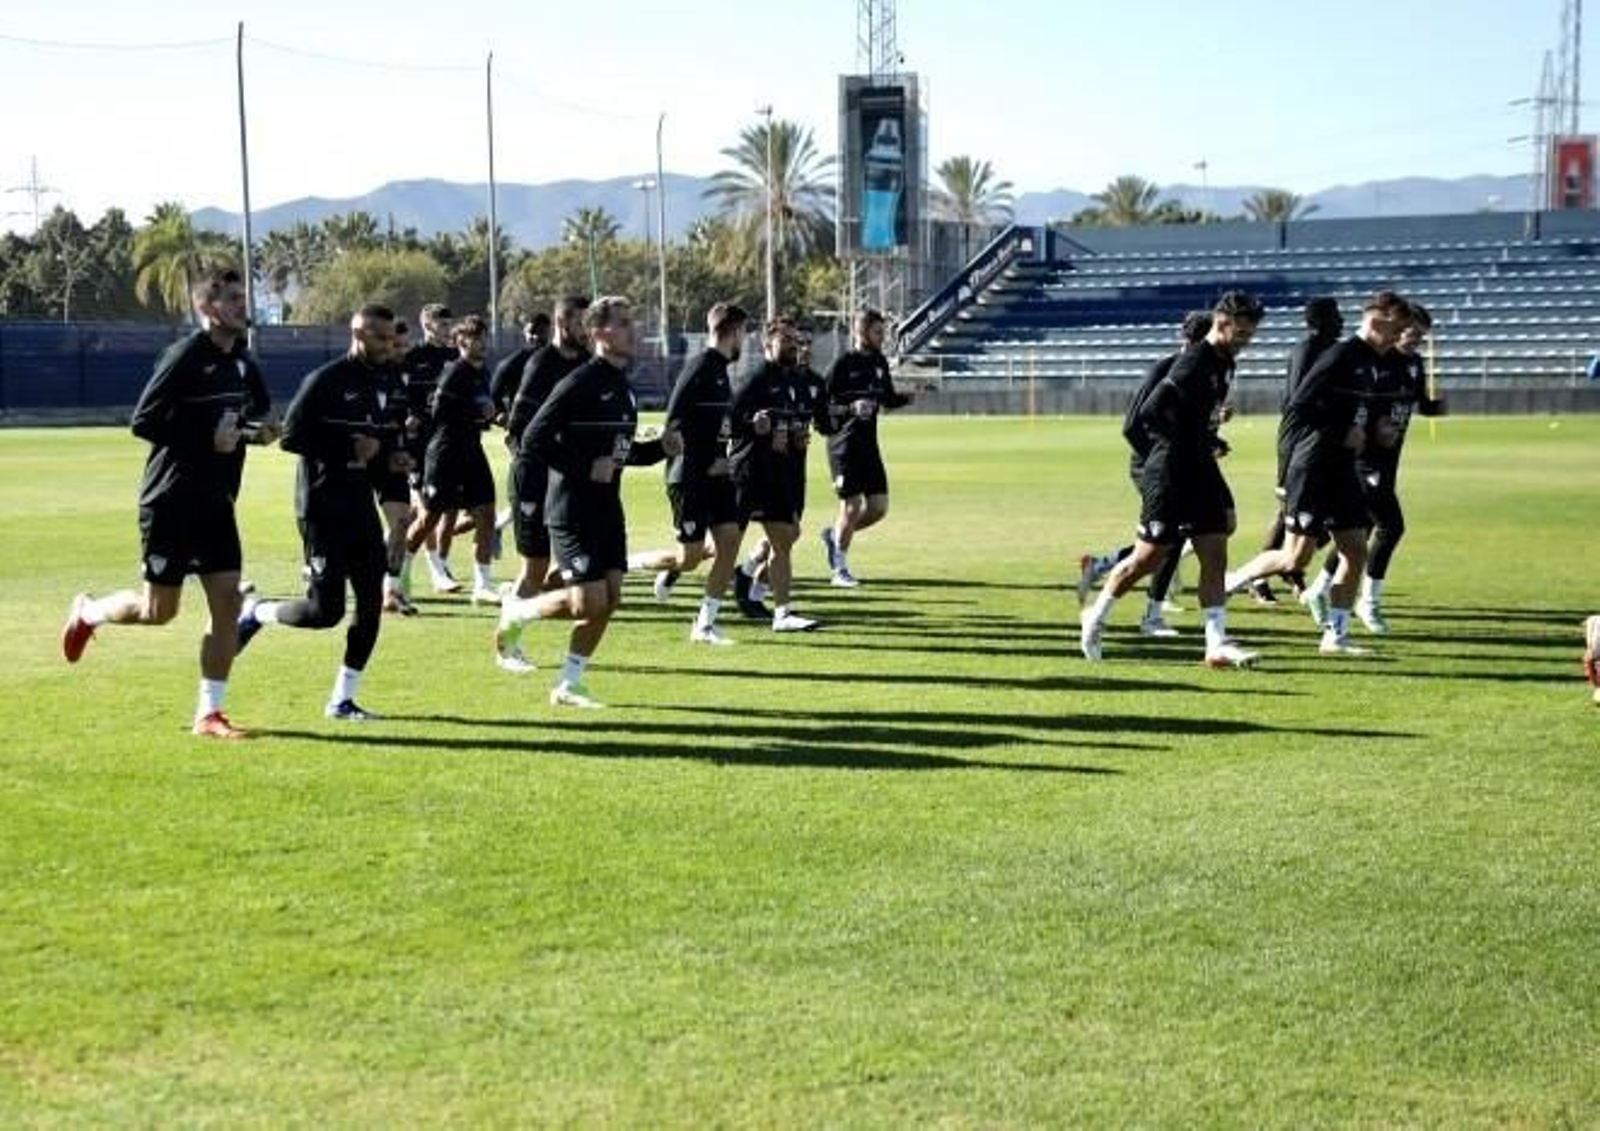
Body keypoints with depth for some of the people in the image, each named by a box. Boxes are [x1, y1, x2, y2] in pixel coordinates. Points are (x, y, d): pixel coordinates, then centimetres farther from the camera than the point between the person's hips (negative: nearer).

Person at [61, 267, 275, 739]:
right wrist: (208, 439, -21)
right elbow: (143, 421, -17)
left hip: (217, 503, 7)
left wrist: (257, 431, 1)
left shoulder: (241, 361, 8)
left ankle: (209, 713, 4)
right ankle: (87, 611, 33)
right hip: (171, 501, -6)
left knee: (227, 601, -3)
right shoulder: (185, 356, -14)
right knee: (159, 609, 2)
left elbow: (255, 414, 24)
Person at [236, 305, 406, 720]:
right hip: (323, 509, -8)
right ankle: (255, 613, 20)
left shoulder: (380, 382, 13)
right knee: (325, 611, -9)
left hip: (360, 506, 8)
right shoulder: (326, 380, -13)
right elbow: (291, 436, -18)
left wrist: (391, 457, 4)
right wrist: (351, 446, -19)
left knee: (371, 602, 2)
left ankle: (342, 700, 12)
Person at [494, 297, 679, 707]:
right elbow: (534, 439, -18)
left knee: (610, 598, 4)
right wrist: (585, 467, -20)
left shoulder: (623, 387, 12)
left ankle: (569, 685, 15)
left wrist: (661, 448, 6)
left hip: (607, 508, 8)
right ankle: (517, 612, 15)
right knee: (589, 603, -11)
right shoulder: (580, 383, -15)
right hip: (573, 510, -8)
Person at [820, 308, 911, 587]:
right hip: (844, 445, -7)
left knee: (879, 507, 3)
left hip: (869, 443, 7)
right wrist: (851, 408, -27)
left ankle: (834, 535, 27)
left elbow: (888, 399, 20)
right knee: (852, 506, -5)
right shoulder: (843, 363, -10)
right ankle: (840, 569, 11)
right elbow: (820, 404, -12)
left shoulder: (880, 362, 9)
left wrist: (910, 396, 0)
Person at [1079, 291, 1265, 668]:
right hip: (1170, 473, -8)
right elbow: (1147, 417, -21)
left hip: (1201, 471, 8)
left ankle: (1216, 644, 0)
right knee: (1149, 557, 1)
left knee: (1215, 555, 0)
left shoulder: (1224, 363, 11)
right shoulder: (1194, 363, -18)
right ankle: (1096, 616, 21)